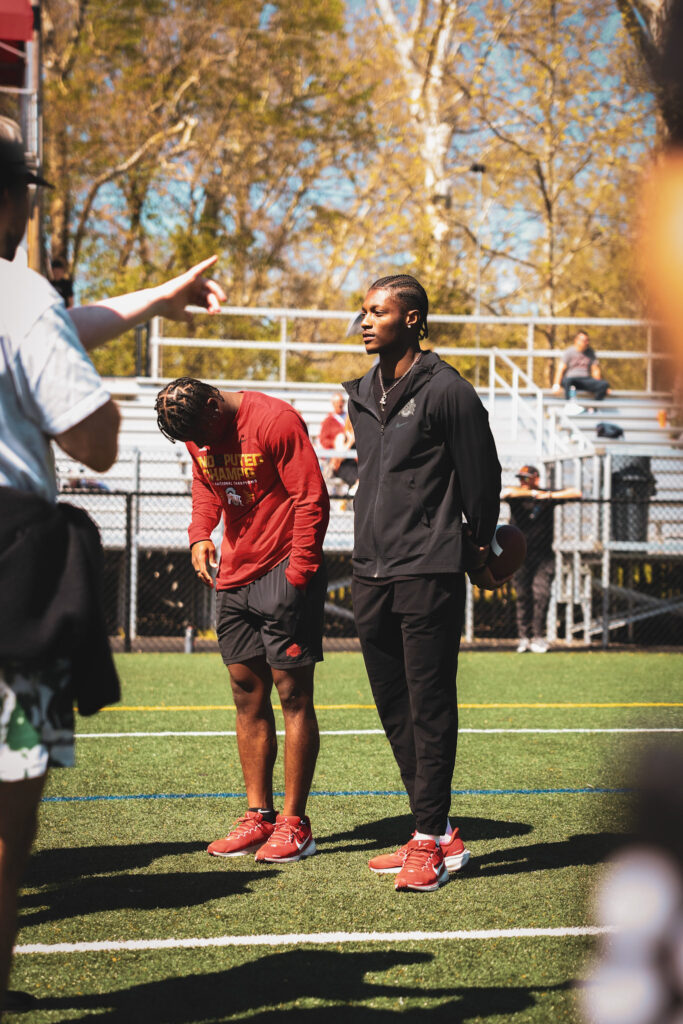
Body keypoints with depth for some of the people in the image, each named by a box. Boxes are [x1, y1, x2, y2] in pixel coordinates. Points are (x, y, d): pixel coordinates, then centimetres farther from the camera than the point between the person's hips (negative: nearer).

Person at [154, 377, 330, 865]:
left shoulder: (276, 421, -16)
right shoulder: (197, 432, 7)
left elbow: (313, 499, -15)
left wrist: (298, 572, -16)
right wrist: (200, 534, 5)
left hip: (284, 574, -8)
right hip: (234, 577, 8)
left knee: (293, 694, -3)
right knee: (247, 694, 8)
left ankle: (295, 824, 0)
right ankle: (259, 816, 15)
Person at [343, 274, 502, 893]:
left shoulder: (447, 391, -9)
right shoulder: (362, 396, 14)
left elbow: (481, 474, -4)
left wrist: (475, 545, 5)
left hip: (428, 574, -8)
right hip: (371, 574, 8)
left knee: (429, 707, -5)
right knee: (395, 709, 10)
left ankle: (430, 843, -1)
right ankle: (438, 835, 18)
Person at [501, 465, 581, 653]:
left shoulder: (548, 496, 5)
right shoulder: (517, 496, 2)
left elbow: (576, 493, -1)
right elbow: (507, 492, -21)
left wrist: (551, 496, -12)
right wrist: (532, 493, -21)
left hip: (543, 556, 0)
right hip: (520, 556, 0)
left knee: (541, 595, -9)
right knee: (523, 596, 1)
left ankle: (538, 637, -3)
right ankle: (524, 636, 8)